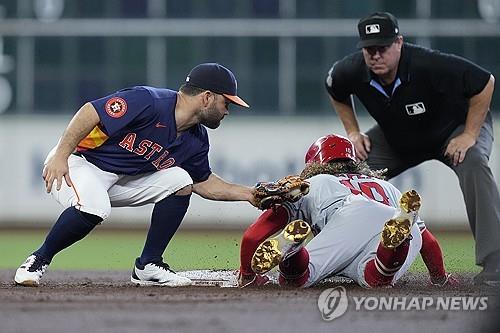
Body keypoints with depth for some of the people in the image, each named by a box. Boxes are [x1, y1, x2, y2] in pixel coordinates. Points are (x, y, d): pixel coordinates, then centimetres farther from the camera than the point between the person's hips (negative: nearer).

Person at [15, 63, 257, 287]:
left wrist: (247, 194, 8)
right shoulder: (149, 102, -24)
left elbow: (204, 183, 18)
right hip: (78, 161, -8)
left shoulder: (196, 140, 2)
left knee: (180, 181, -6)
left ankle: (148, 266, -2)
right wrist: (61, 156, -33)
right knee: (93, 209, -37)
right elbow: (90, 113, -27)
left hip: (122, 180, 8)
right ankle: (38, 261, -16)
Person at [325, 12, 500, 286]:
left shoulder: (429, 65, -38)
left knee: (473, 164, -34)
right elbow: (336, 91, 5)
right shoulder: (351, 71, -23)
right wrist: (353, 133, -3)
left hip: (456, 127, -5)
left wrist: (469, 135, -28)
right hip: (396, 138, 5)